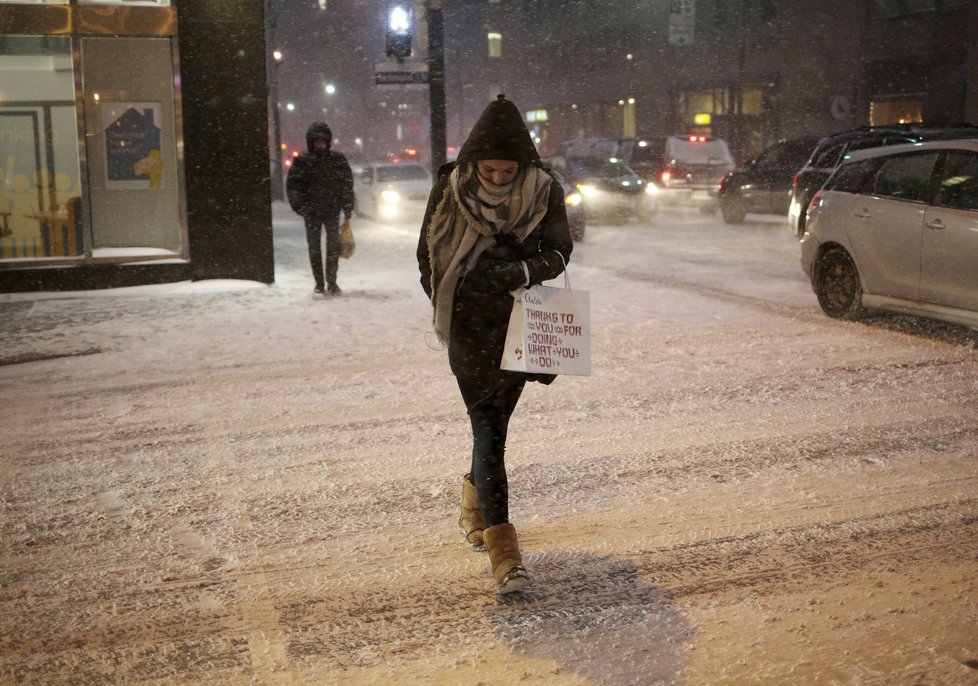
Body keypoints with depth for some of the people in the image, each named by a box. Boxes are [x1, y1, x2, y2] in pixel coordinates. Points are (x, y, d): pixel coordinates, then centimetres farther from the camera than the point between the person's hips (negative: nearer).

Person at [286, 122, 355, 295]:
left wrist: (347, 209, 3)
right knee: (314, 247, 5)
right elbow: (292, 185, 1)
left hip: (332, 210, 0)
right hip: (311, 212, 0)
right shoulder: (302, 161, -1)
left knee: (333, 245, -1)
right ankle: (319, 282, 14)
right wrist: (299, 206, -11)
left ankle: (331, 282, 8)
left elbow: (347, 184, 6)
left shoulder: (337, 159, 2)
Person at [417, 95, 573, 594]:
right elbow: (427, 255, 4)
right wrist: (446, 306, -1)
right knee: (488, 427, -8)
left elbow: (559, 251, -5)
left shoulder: (544, 192, -4)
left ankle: (474, 503, 41)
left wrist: (522, 271, -23)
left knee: (495, 421, 15)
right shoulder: (450, 191, -6)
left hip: (520, 326, 2)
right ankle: (501, 543, -7)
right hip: (470, 328, -2)